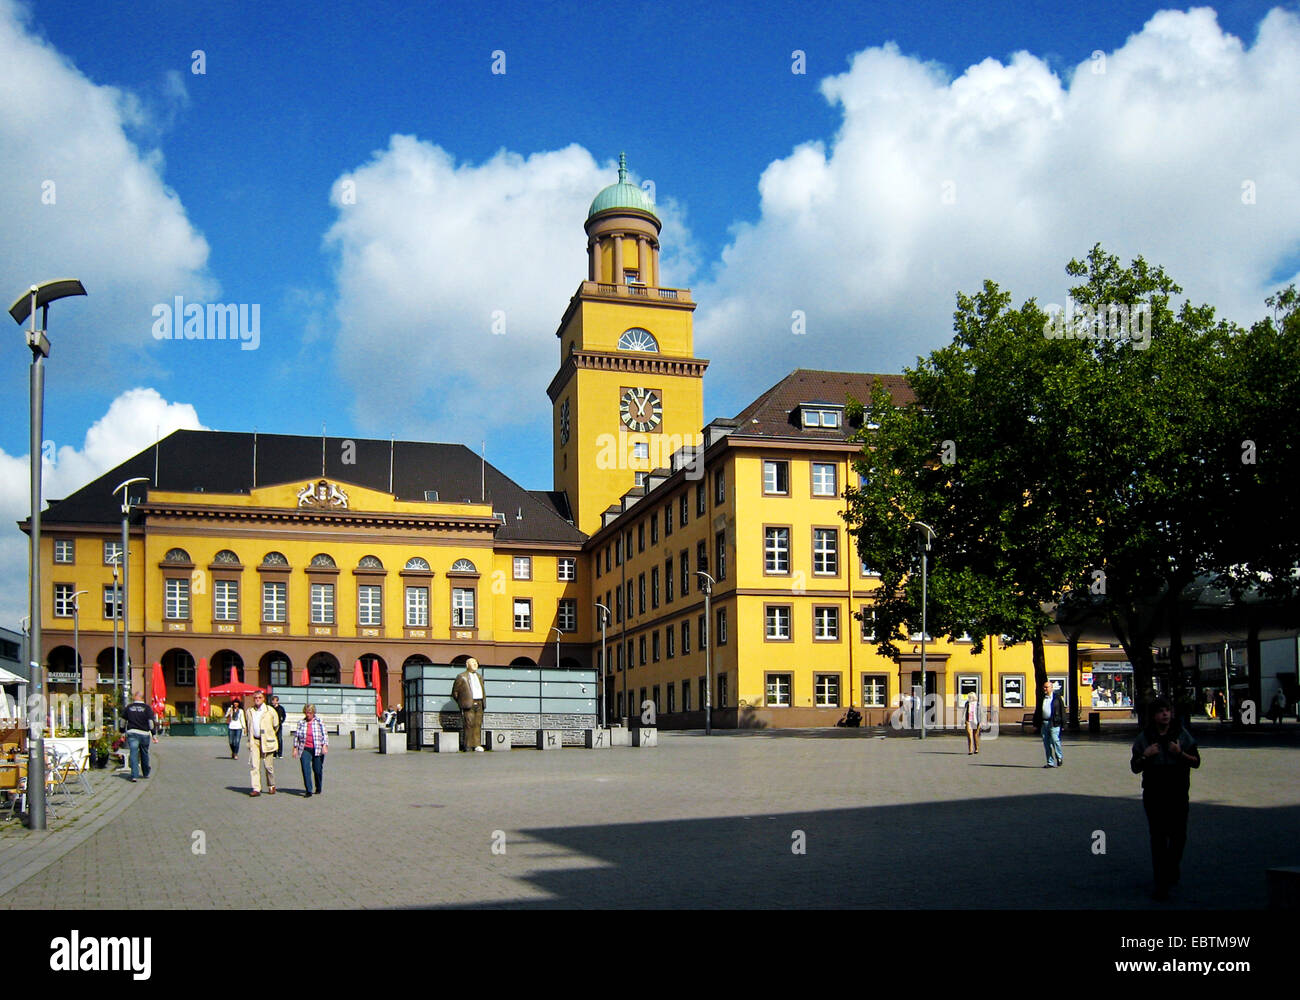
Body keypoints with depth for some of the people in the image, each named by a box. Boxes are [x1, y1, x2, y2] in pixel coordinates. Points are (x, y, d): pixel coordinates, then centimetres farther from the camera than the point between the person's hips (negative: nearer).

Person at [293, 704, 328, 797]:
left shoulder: (319, 722, 3)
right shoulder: (301, 723, 8)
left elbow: (325, 735, 2)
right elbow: (296, 736, 13)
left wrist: (325, 746, -10)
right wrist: (295, 748, 8)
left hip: (317, 750, -1)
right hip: (305, 750, 1)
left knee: (317, 770, 5)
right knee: (306, 769, -13)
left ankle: (318, 788, 27)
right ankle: (308, 791, -13)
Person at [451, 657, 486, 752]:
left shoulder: (479, 677, 21)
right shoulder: (461, 677, 3)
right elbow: (455, 692, 6)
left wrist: (483, 702, 15)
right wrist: (461, 702, 6)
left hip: (479, 704, 5)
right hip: (469, 704, -5)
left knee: (478, 724, 1)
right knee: (469, 725, -8)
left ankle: (477, 745, 2)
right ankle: (468, 746, -4)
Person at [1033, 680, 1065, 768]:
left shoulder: (1057, 697, 1)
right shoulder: (1041, 699, 15)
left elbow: (1062, 710, -1)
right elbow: (1037, 711, 17)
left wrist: (1062, 723, -7)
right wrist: (1036, 723, 12)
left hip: (1054, 723, -5)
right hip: (1043, 723, 5)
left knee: (1055, 740, -10)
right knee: (1046, 743, 6)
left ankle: (1059, 758, 11)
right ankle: (1050, 762, 12)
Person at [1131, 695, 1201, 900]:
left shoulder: (1182, 735, 4)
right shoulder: (1144, 738, 3)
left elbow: (1196, 761, 3)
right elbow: (1135, 768, 6)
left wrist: (1180, 754, -15)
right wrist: (1145, 755, -13)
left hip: (1178, 793, 1)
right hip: (1153, 793, -1)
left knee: (1178, 835, 7)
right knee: (1158, 837, -4)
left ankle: (1172, 869, 35)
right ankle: (1161, 883, -3)